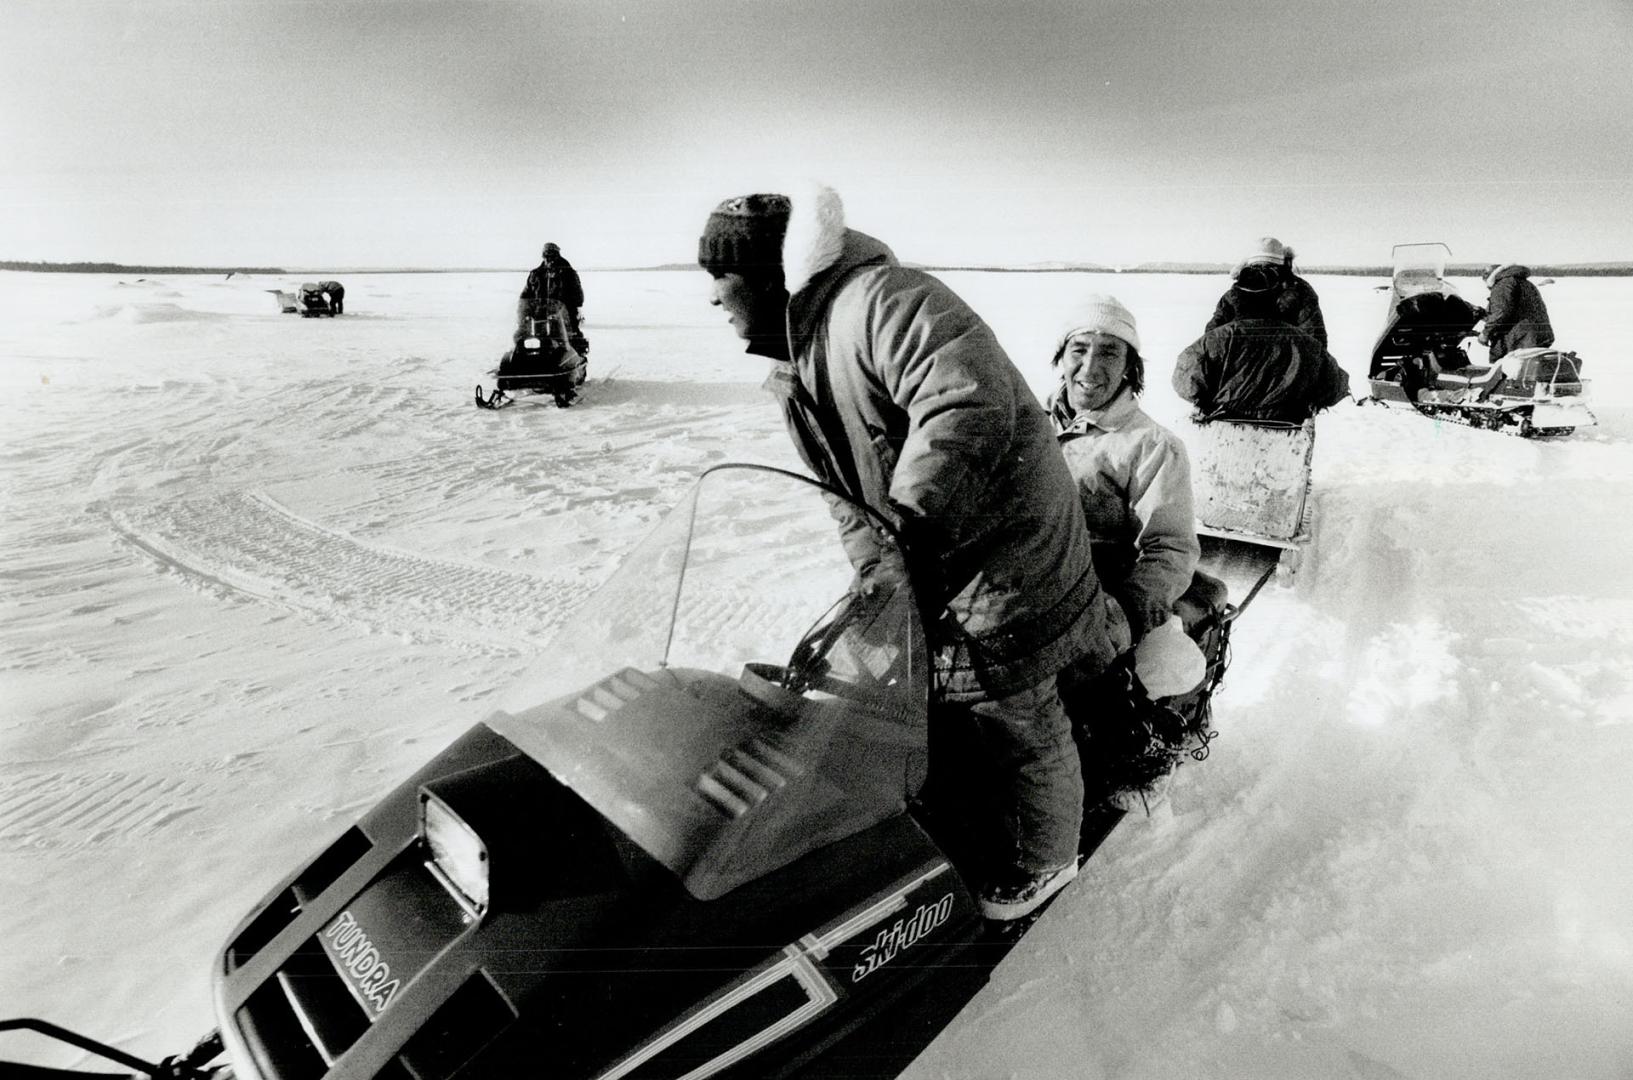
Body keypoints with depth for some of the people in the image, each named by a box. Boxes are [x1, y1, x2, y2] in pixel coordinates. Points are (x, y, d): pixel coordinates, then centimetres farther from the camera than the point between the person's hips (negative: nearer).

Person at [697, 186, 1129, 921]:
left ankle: (1044, 860, 33)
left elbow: (973, 404, -36)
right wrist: (871, 564, -2)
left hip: (998, 557, -9)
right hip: (924, 570, 9)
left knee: (1021, 729, 8)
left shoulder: (878, 300, -22)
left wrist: (906, 525, -37)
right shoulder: (796, 370, 10)